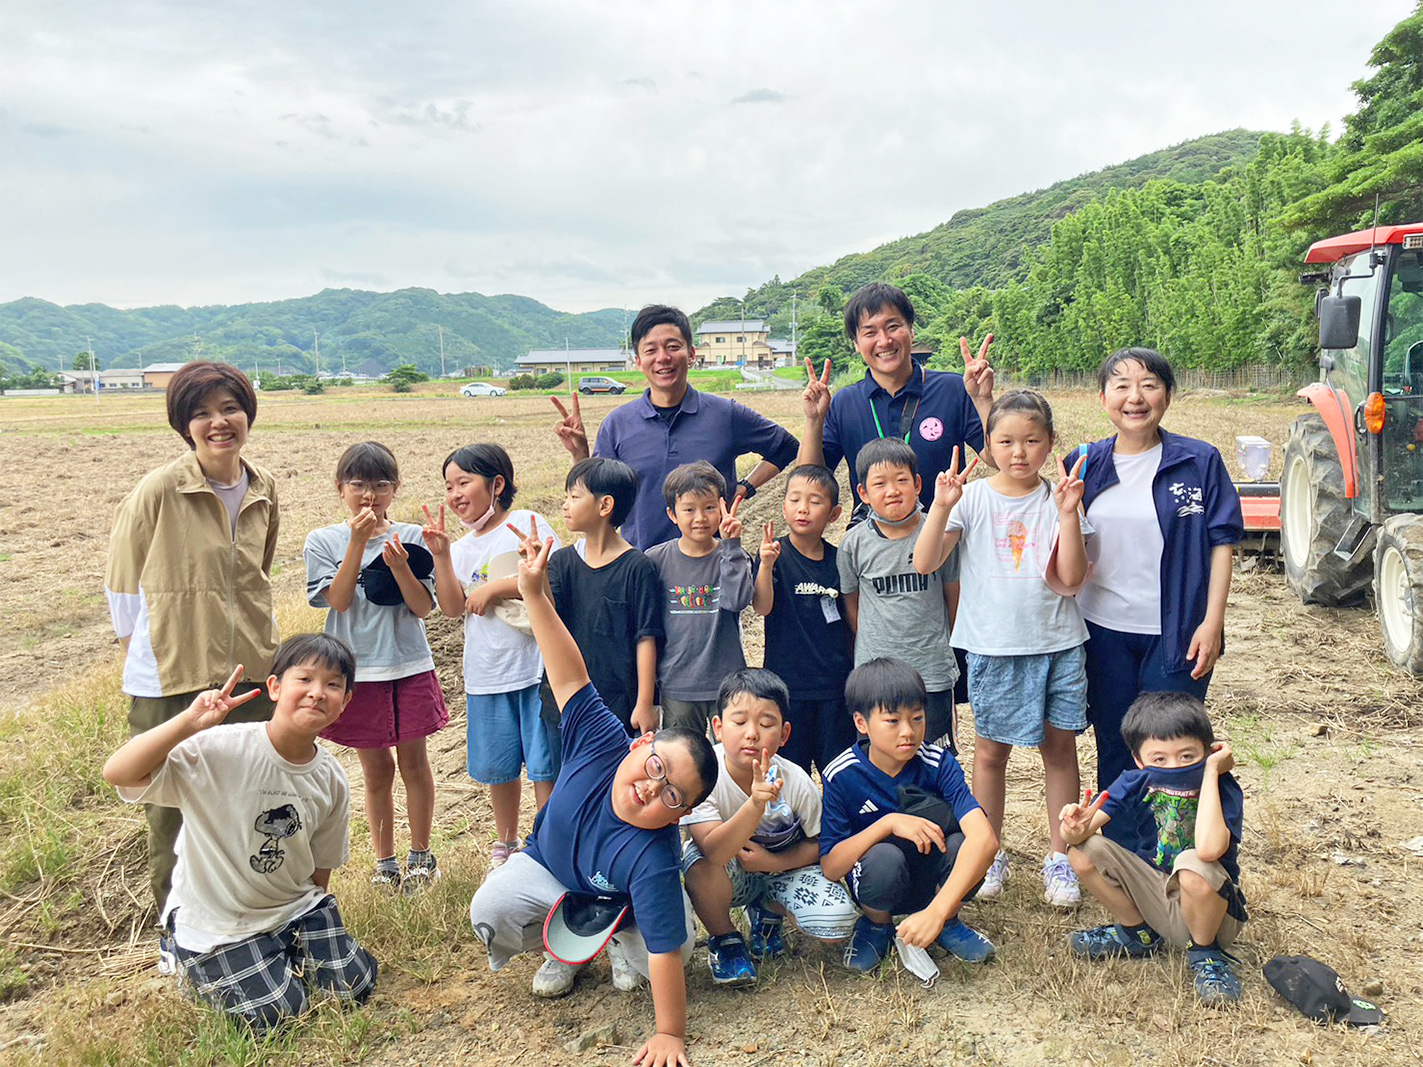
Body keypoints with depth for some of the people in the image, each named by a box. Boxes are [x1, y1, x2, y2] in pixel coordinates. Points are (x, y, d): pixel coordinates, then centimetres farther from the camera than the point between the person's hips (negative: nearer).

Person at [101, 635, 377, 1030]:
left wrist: (320, 931, 11)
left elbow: (321, 866, 5)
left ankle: (284, 956, 25)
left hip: (293, 907, 5)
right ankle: (204, 971, 19)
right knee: (276, 1014, -10)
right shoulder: (220, 750, -26)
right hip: (214, 921, -5)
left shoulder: (331, 780, -8)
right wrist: (190, 721, -45)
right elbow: (117, 773, -35)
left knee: (355, 987, -2)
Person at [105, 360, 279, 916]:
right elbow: (123, 583, -2)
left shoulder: (263, 489, 2)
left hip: (251, 672, 4)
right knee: (174, 818, 8)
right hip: (171, 682, -4)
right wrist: (144, 658, 4)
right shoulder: (159, 490, -13)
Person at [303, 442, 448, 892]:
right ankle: (384, 860, 26)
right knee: (376, 770, 9)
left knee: (413, 761, 8)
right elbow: (338, 599, -14)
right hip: (358, 671, 0)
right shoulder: (323, 541, -1)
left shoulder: (411, 538, -1)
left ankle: (420, 854, 25)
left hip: (410, 667, 0)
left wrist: (398, 565, -22)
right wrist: (358, 541, -19)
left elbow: (423, 607, -6)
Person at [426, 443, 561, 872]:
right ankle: (505, 843, 34)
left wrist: (496, 587, -11)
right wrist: (440, 555, -10)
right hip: (487, 672, 5)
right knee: (499, 766, 15)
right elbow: (453, 608, -1)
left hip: (537, 664, -5)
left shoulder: (528, 523, -3)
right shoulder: (461, 549, 11)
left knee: (544, 764, 1)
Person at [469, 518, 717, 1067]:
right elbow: (570, 678, -35)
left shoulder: (651, 859, -43)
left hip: (620, 901, -2)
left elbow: (664, 956, -39)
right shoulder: (603, 743, -35)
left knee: (674, 940, -29)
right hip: (548, 863, 3)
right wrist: (535, 594, -43)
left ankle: (622, 942, 8)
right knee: (490, 914, -24)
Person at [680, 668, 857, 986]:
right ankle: (724, 938, -3)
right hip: (730, 878, -2)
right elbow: (714, 853, -38)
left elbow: (817, 842, -4)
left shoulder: (797, 783, -21)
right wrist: (755, 804, -52)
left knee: (837, 922, -22)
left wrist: (772, 861, -20)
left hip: (783, 866, 2)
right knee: (697, 859, -36)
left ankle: (767, 910, 13)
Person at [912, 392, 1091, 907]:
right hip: (993, 646, -1)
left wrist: (1068, 514, -18)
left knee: (1061, 744, 9)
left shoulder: (1058, 499, -1)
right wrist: (941, 506, -24)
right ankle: (989, 854, 26)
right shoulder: (972, 497, -4)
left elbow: (1072, 579, -10)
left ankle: (1060, 857, 25)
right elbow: (924, 563, -14)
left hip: (1058, 643, 1)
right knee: (991, 749, 9)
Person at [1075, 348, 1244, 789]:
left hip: (1177, 633, -2)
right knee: (1114, 750, 13)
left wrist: (1212, 622, -9)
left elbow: (1221, 542, -3)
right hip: (1104, 631, 2)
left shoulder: (1200, 461, -3)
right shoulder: (1085, 464, 2)